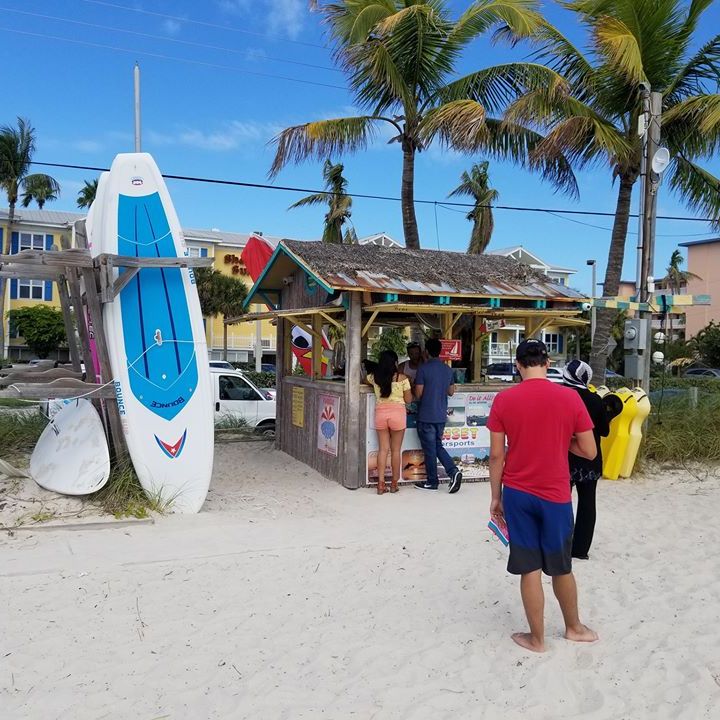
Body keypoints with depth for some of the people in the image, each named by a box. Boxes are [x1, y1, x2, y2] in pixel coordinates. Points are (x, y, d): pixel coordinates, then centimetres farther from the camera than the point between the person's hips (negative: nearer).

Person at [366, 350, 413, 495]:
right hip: (397, 413, -3)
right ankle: (394, 484, 16)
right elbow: (408, 399, 0)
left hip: (380, 413, 3)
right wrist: (409, 386, 16)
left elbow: (366, 379, 27)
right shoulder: (402, 378, -6)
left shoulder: (374, 377, 4)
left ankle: (381, 484, 4)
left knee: (383, 449, 8)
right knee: (395, 450, 7)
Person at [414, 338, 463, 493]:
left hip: (426, 416, -6)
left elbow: (418, 394, -13)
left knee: (430, 449, 4)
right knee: (438, 446, 18)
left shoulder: (423, 368, -14)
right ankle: (453, 471, 2)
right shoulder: (448, 369, 5)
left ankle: (432, 482, 13)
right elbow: (451, 392, 14)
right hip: (441, 415, 6)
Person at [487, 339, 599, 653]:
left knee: (530, 569, 9)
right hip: (555, 495, 0)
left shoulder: (503, 400, -7)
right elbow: (589, 451, -4)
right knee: (561, 568, 18)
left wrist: (496, 496, 6)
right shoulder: (570, 397, -7)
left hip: (517, 494, 0)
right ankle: (574, 627, 38)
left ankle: (536, 638, 22)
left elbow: (496, 455, -5)